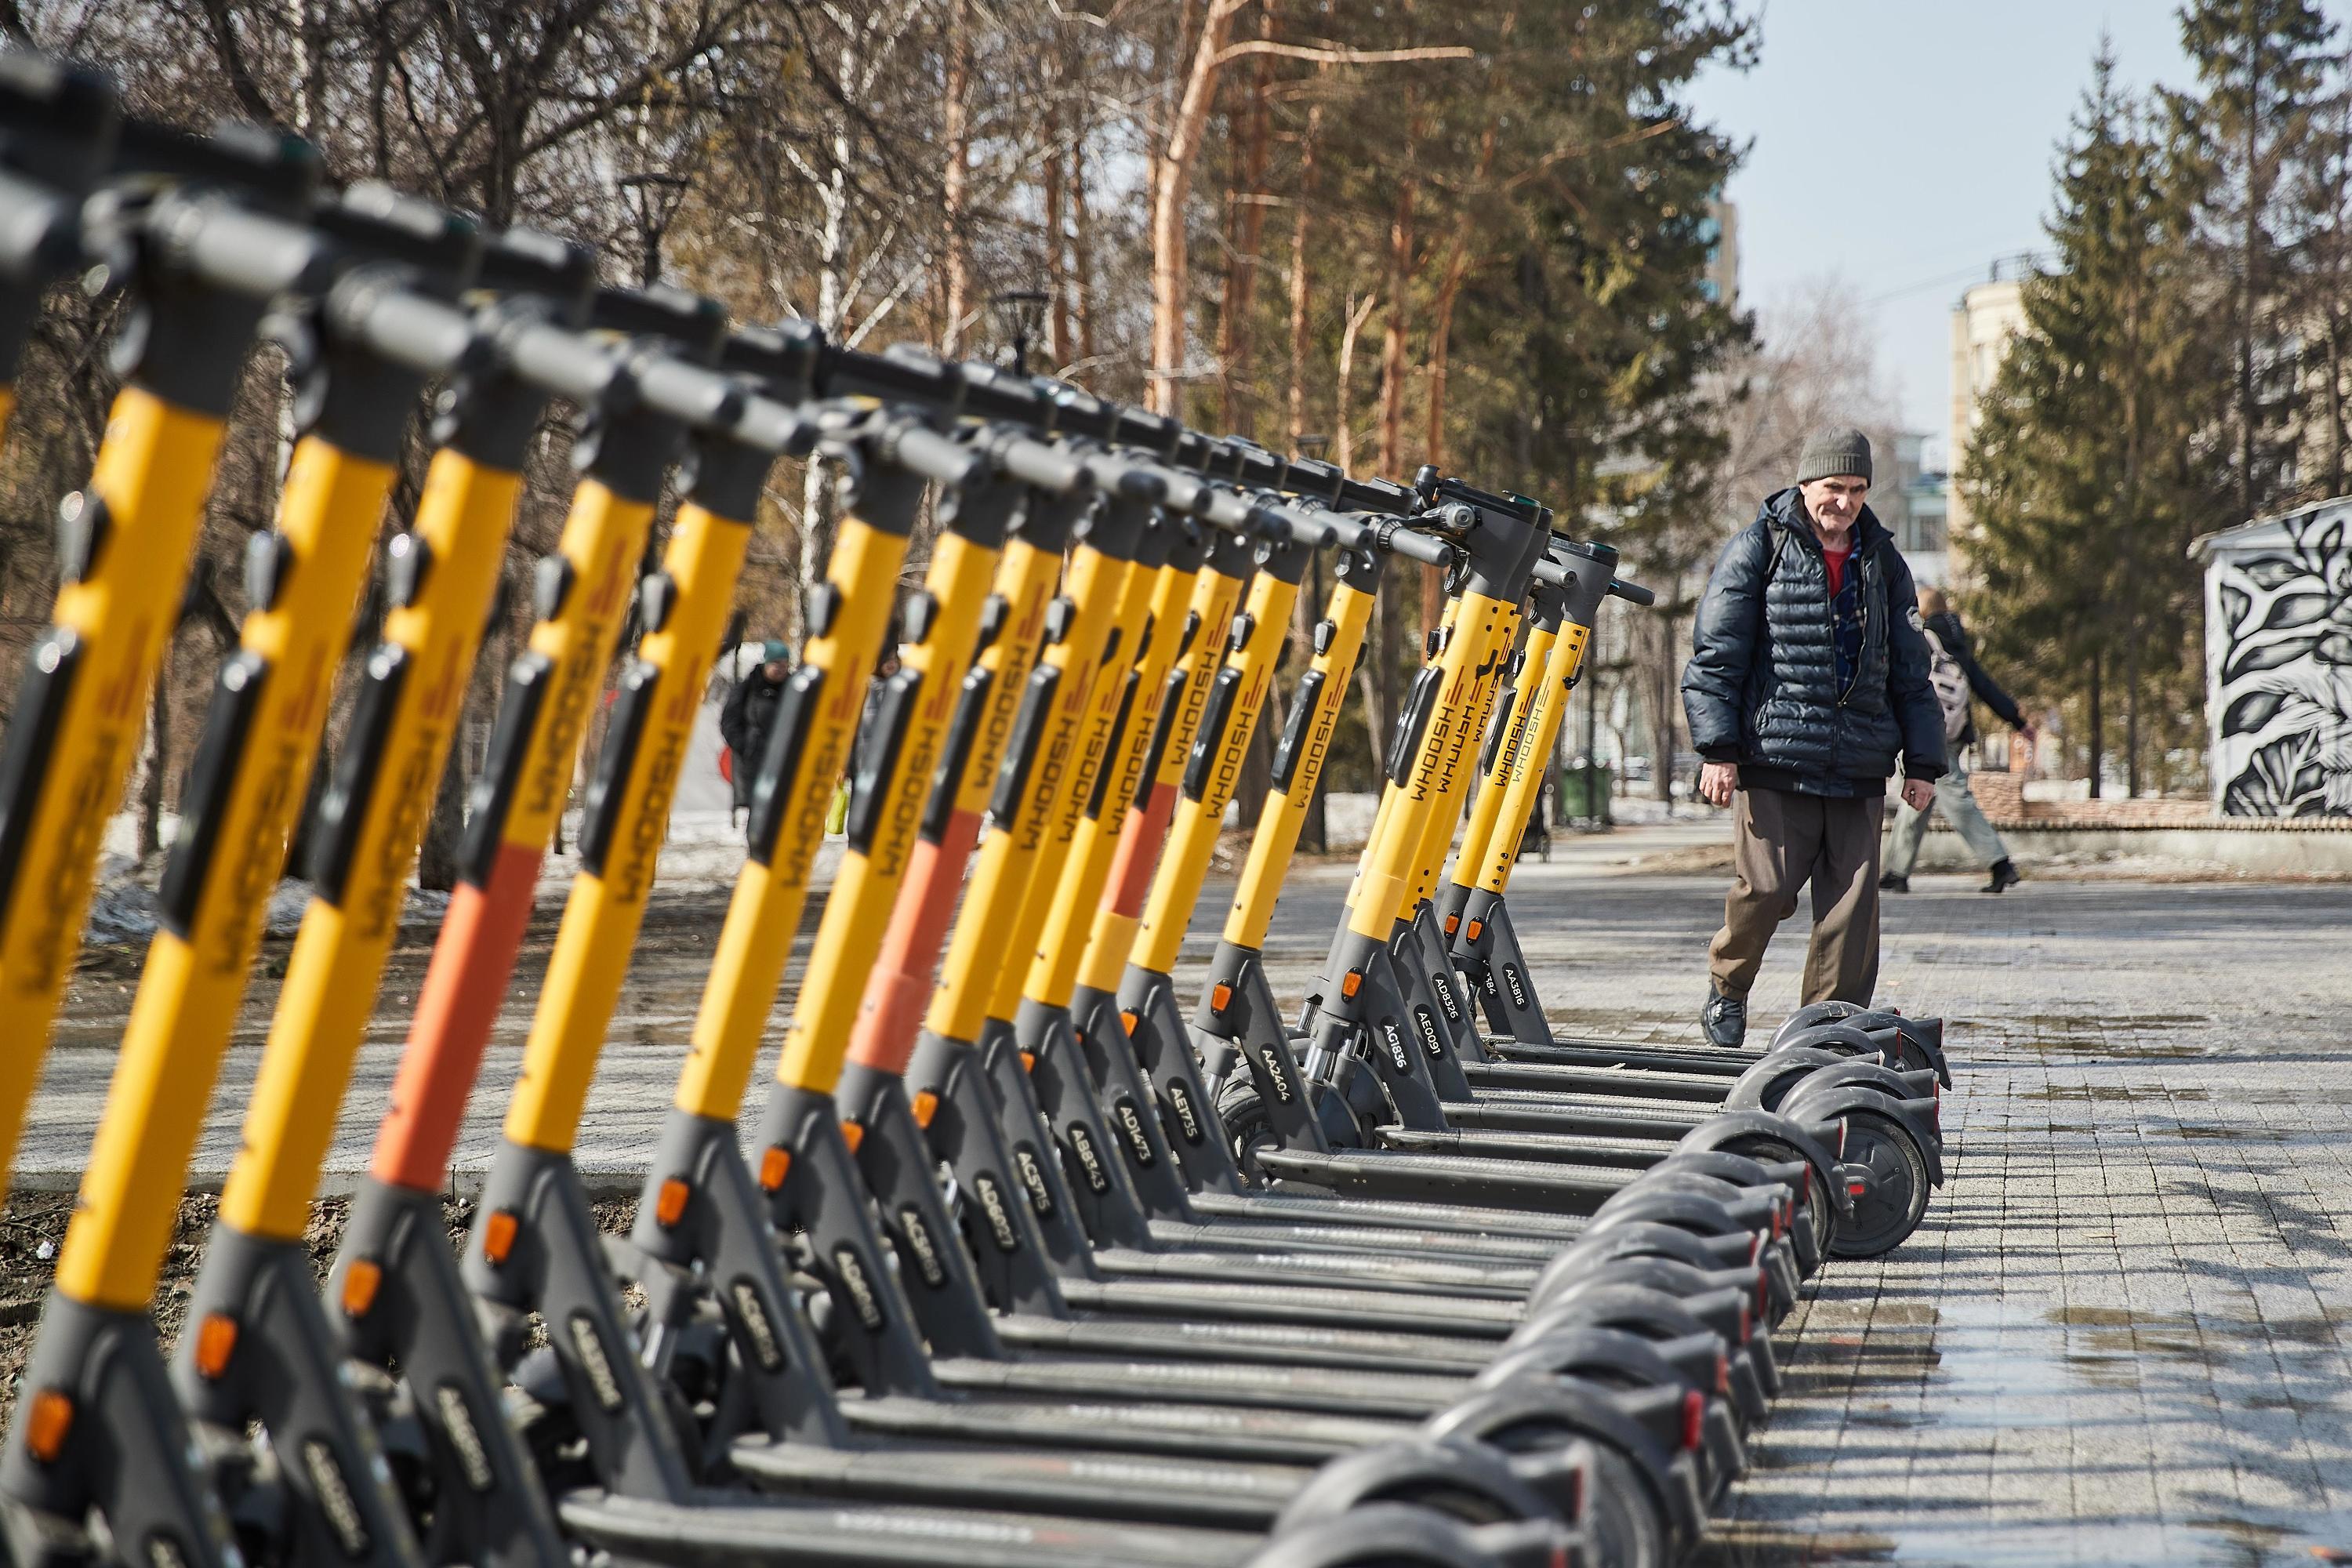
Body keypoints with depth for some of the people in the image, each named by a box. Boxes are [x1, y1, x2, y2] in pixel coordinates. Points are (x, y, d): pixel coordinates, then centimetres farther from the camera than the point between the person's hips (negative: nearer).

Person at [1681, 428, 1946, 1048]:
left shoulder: (1882, 563, 15)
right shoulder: (1757, 549, 2)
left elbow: (1910, 670, 19)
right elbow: (1716, 654, -2)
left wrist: (1922, 760, 13)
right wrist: (1717, 747, -9)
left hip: (1860, 768, 4)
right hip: (1774, 761, -4)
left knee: (1854, 905, -1)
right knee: (1766, 887, -7)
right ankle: (1727, 988, 21)